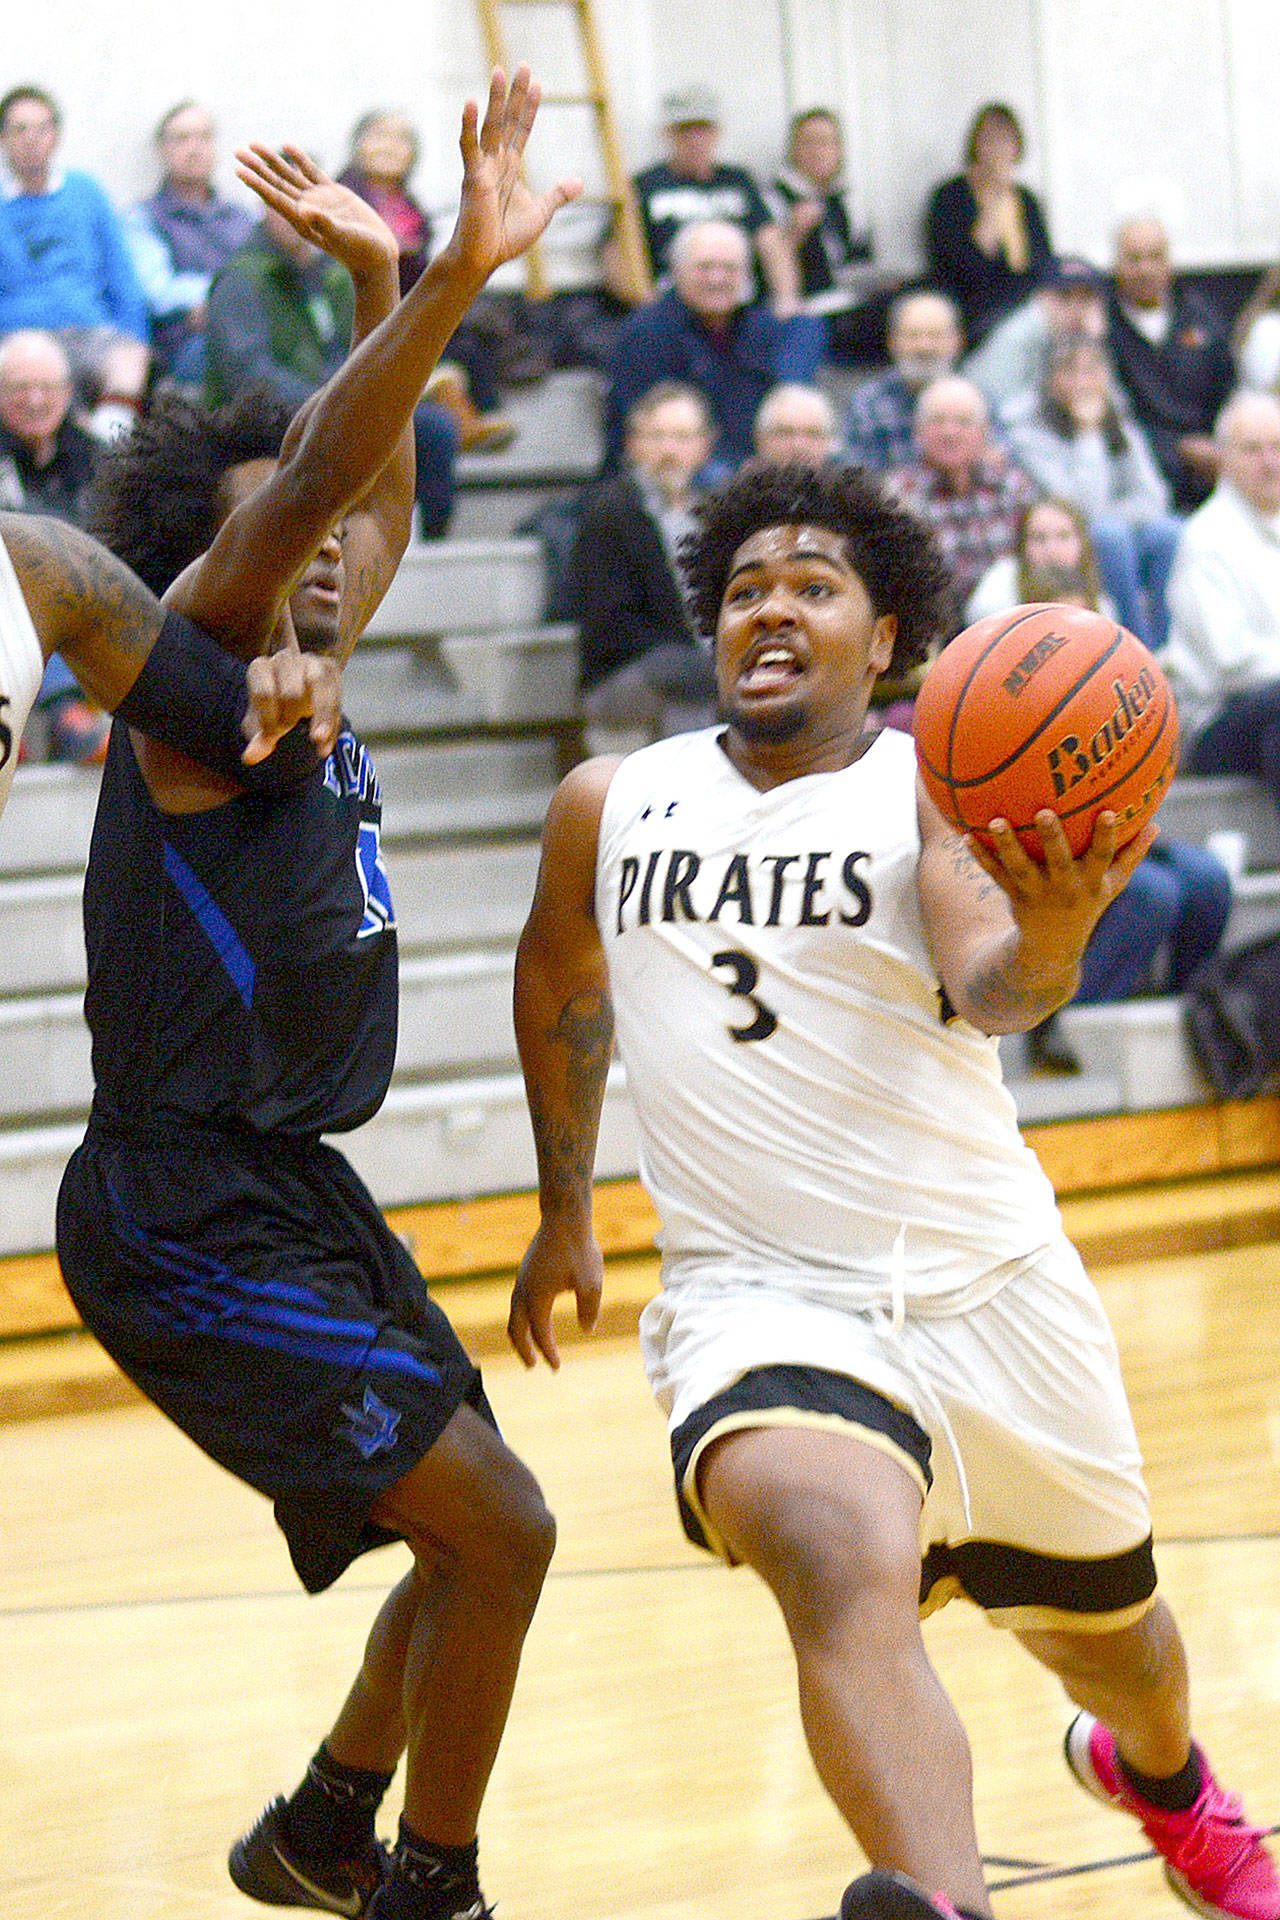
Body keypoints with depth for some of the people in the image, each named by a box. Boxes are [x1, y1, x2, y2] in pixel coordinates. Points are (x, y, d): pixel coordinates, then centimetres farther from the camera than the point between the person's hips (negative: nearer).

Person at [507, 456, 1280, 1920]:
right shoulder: (609, 807, 4)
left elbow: (990, 987, -25)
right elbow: (562, 990, 24)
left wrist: (1050, 935, -48)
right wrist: (564, 1214, 30)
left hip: (991, 1287, 0)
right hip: (757, 1294, 0)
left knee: (1104, 1627, 20)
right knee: (841, 1561, -33)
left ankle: (1161, 1777, 57)